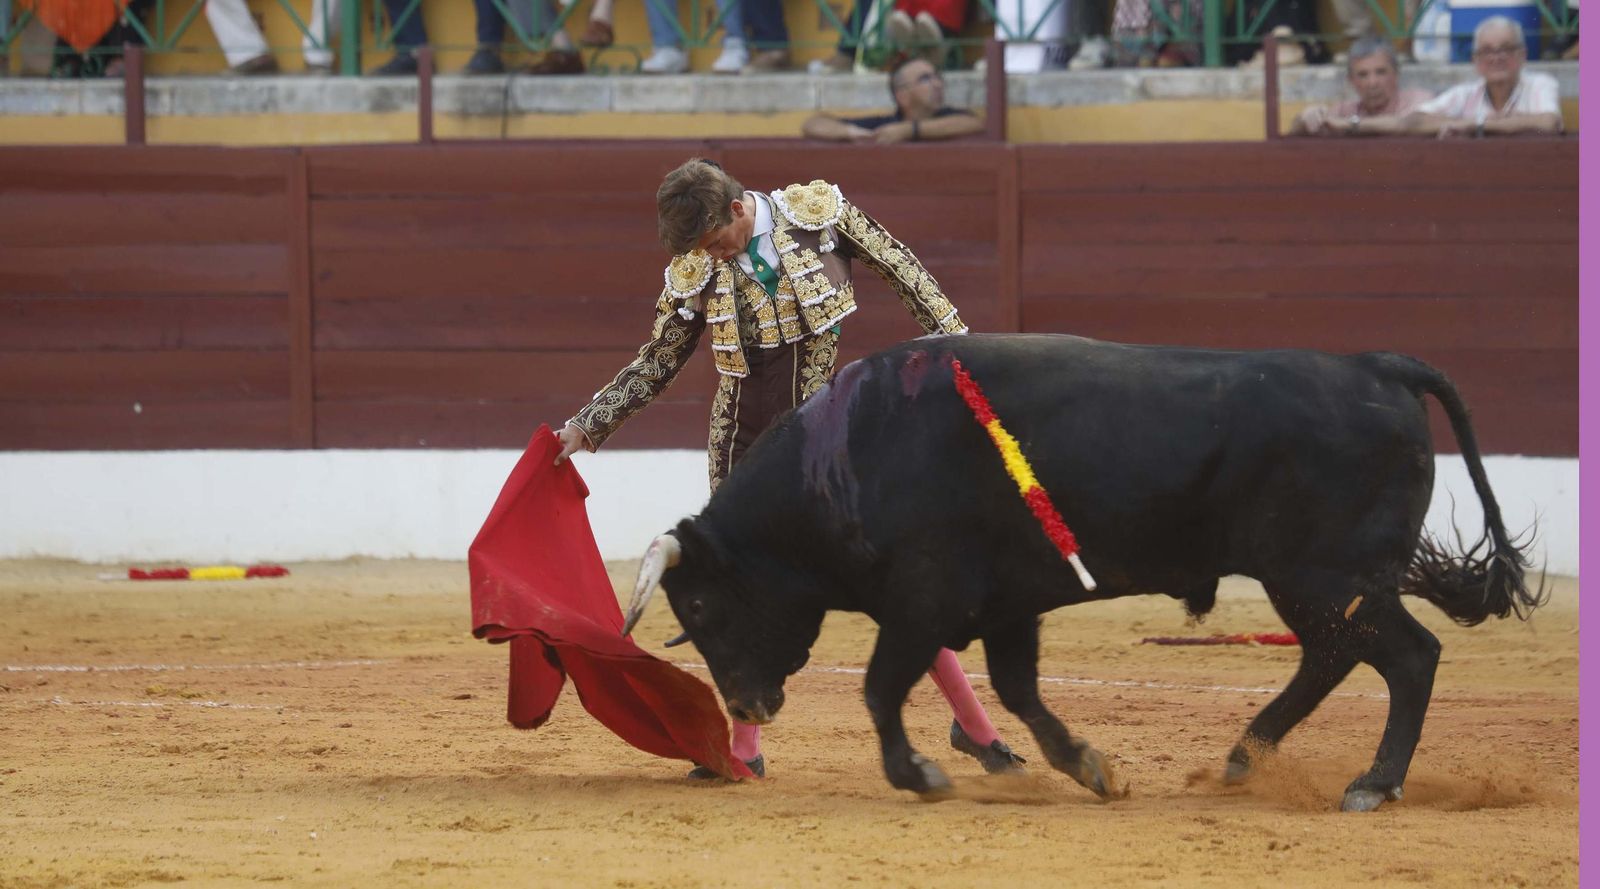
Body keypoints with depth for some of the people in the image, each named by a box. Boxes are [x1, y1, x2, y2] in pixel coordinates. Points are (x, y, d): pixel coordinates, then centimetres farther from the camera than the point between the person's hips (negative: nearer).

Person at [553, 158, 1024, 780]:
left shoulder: (820, 212, -10)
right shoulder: (695, 273, -6)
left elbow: (902, 272, 0)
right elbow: (655, 366, 4)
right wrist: (586, 427, -1)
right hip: (747, 443, 2)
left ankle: (974, 726, 5)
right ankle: (744, 748, 13)